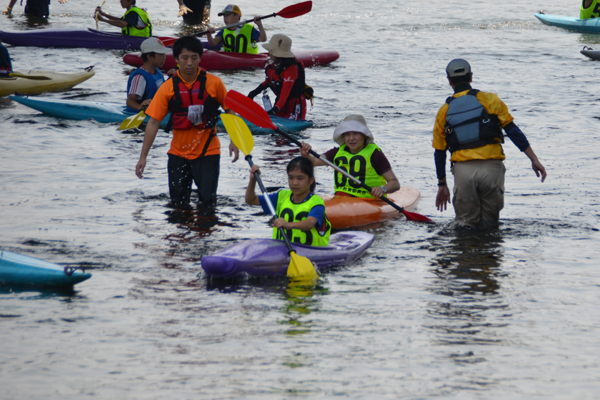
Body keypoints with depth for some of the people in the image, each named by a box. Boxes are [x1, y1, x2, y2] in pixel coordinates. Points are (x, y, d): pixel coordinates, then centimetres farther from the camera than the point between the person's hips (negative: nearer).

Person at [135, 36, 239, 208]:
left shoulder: (213, 83, -7)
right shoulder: (168, 88, -5)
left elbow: (229, 110, 5)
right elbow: (153, 122, -4)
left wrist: (234, 141, -4)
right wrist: (143, 157, -5)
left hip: (207, 152, -2)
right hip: (178, 153, 2)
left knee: (207, 203, -7)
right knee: (178, 204, 7)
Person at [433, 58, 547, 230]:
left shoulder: (444, 112, 11)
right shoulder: (489, 100, 6)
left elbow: (439, 153, 15)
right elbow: (513, 131, 1)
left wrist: (442, 184, 25)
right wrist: (534, 160, 5)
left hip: (463, 170, 1)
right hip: (491, 169, -1)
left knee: (466, 224, 9)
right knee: (489, 227, 7)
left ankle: (466, 228, -20)